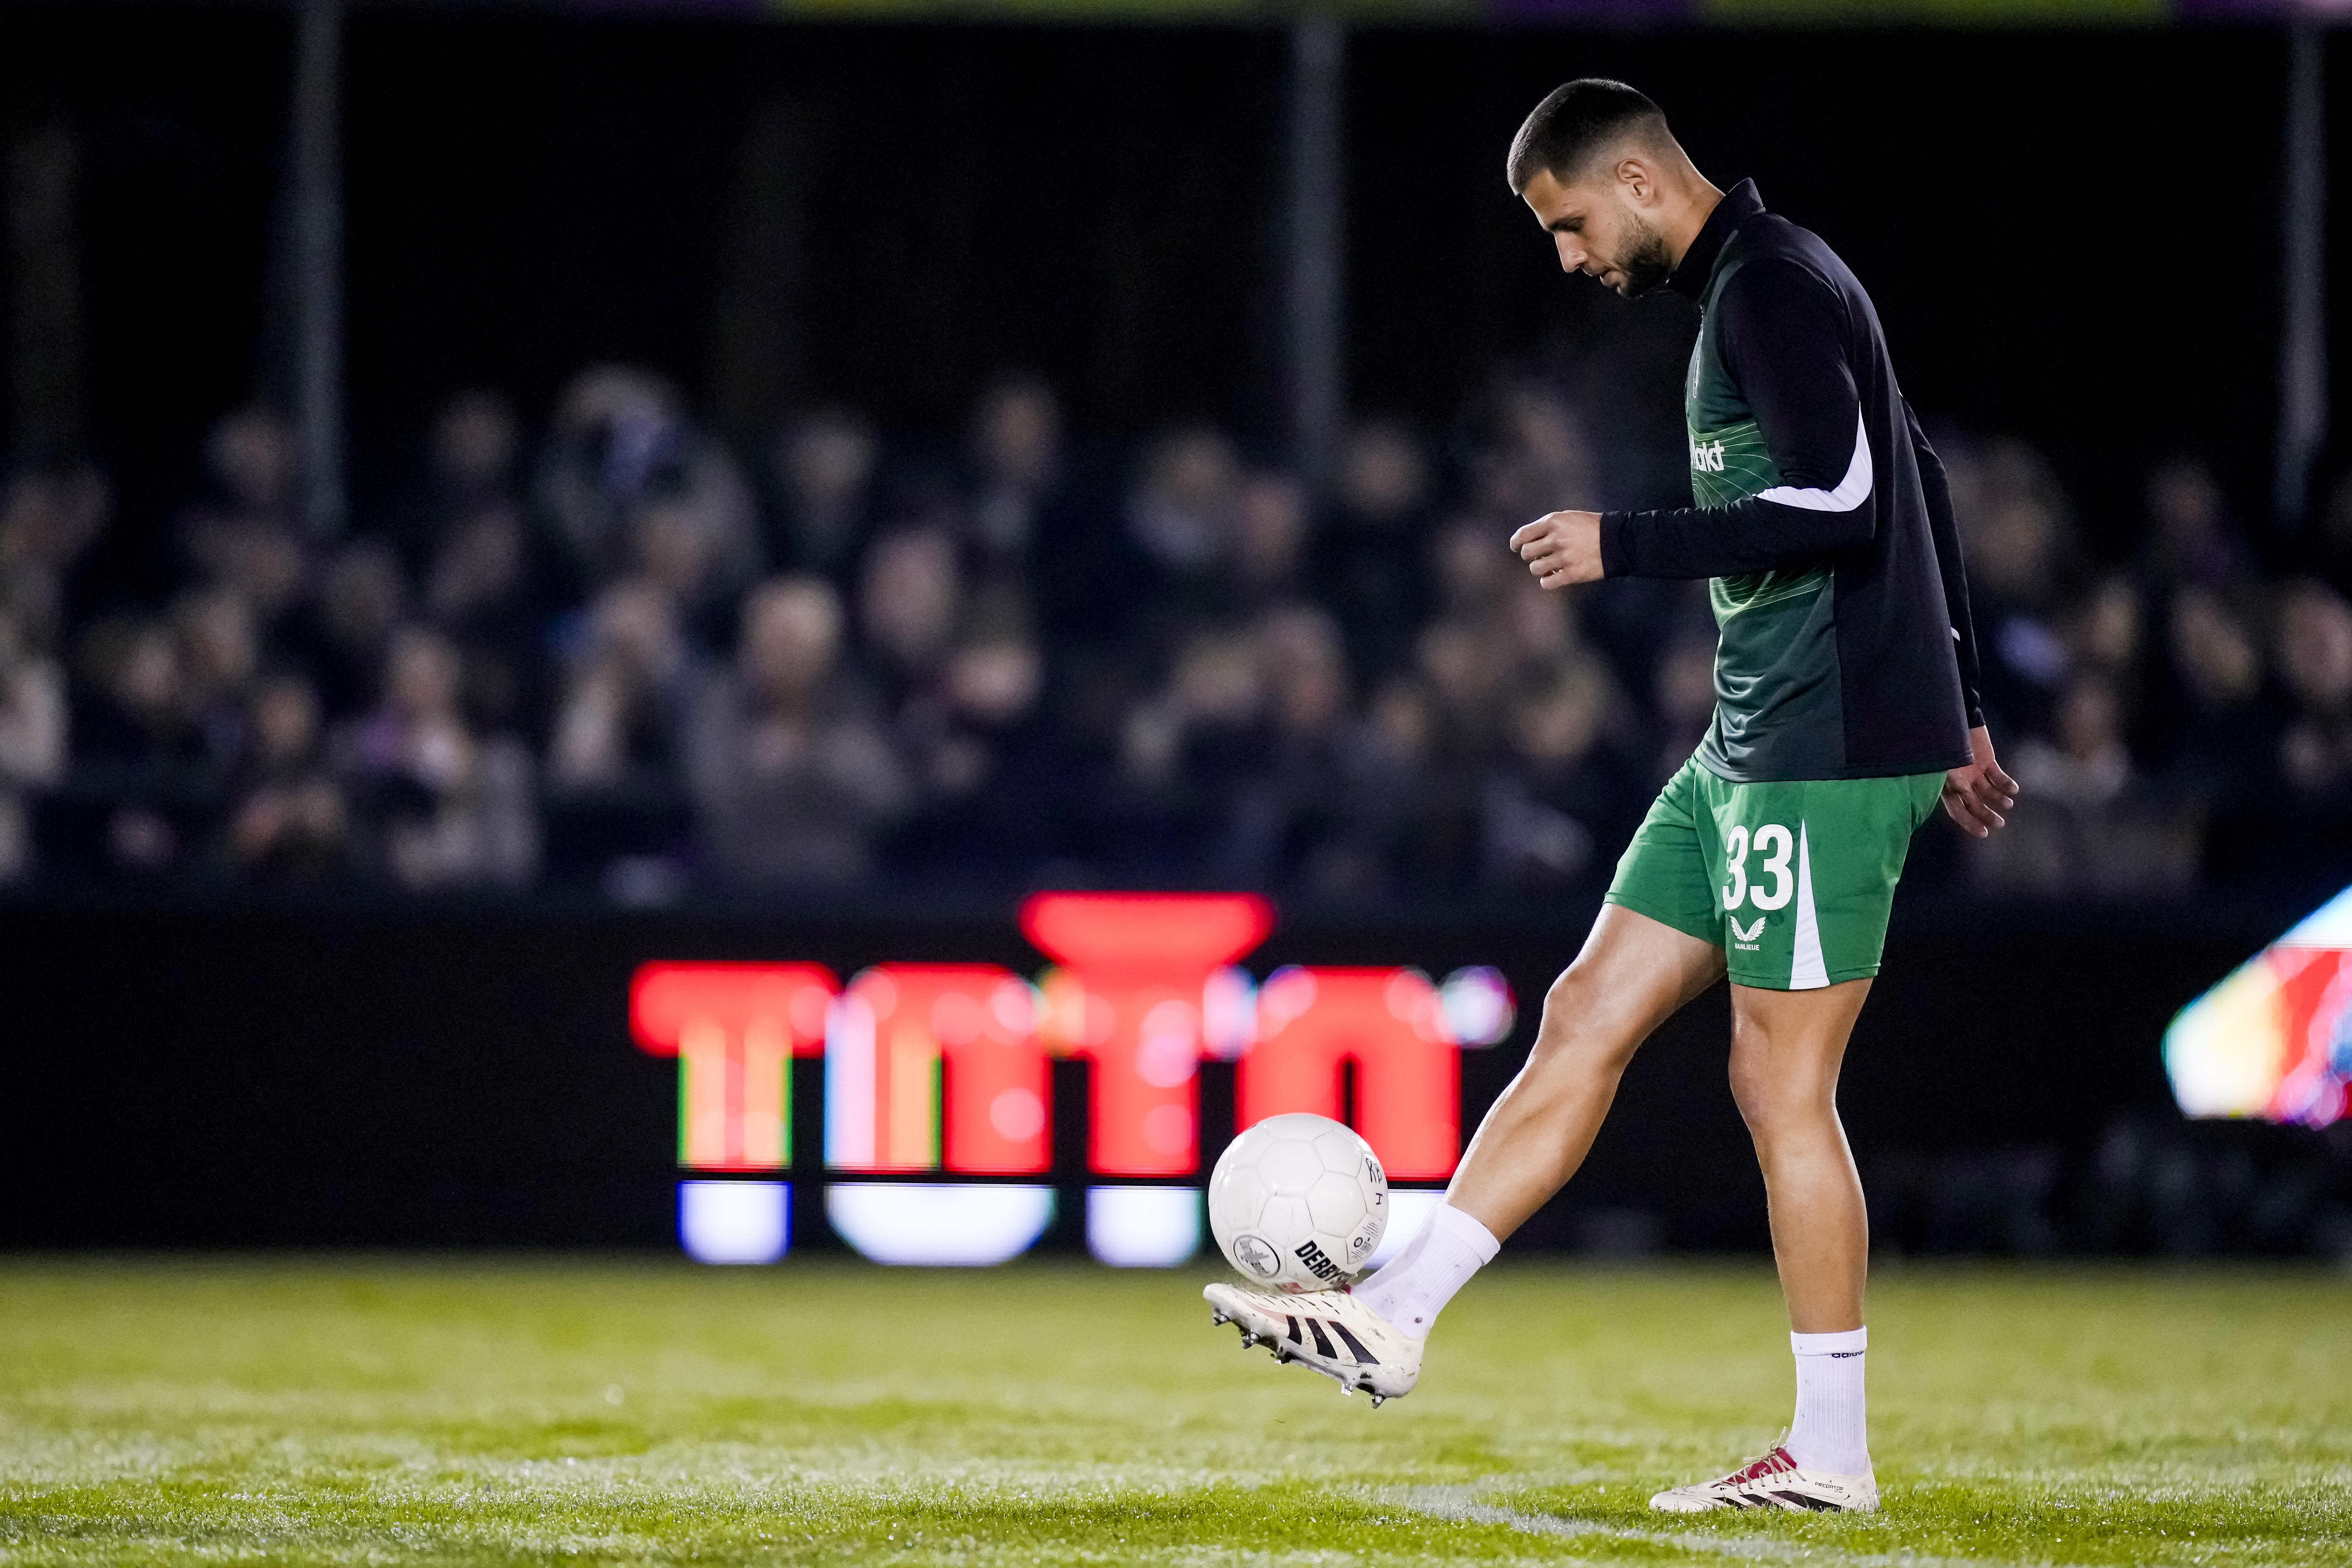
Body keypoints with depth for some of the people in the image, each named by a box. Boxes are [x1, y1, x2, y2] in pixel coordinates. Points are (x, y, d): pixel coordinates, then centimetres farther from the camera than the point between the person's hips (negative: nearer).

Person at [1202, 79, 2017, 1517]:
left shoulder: (1774, 289, -13)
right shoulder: (1751, 288, 18)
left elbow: (1843, 502, -25)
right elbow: (1921, 481, 25)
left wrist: (1626, 546, -17)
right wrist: (1954, 707, 28)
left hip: (1830, 753, -10)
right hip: (1752, 750, 10)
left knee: (1782, 1083, -6)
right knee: (1587, 1019, 8)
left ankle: (1832, 1454, 0)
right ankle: (1397, 1318, 10)